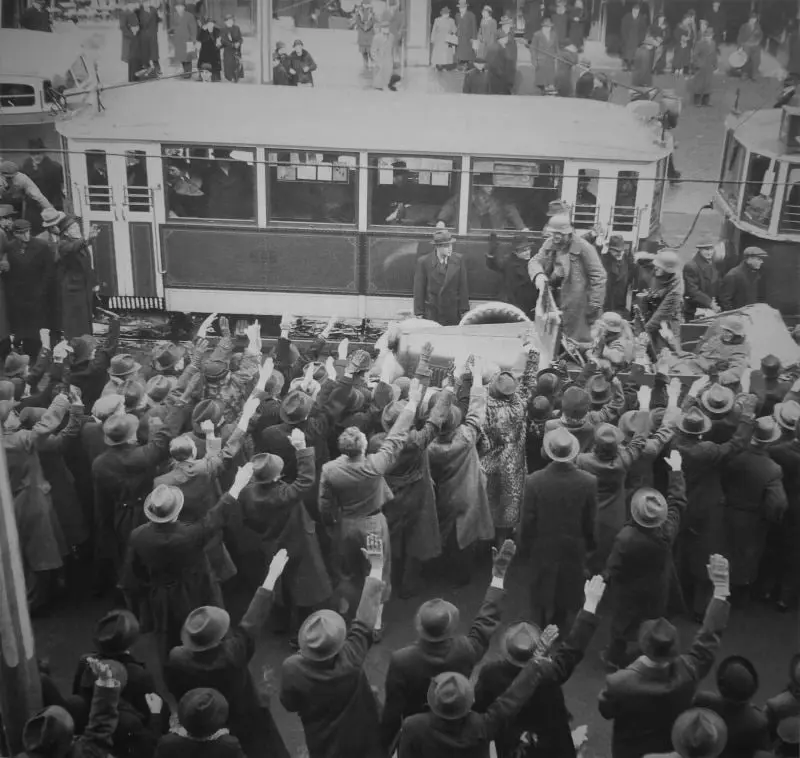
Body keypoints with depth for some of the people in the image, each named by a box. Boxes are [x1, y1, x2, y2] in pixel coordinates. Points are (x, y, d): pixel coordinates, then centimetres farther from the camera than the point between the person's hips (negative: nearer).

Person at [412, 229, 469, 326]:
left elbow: (463, 286, 3)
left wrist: (464, 310, 1)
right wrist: (419, 313, -4)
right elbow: (419, 289, -1)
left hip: (453, 314, 1)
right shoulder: (424, 262, -4)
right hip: (431, 313, -1)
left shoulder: (458, 260, 0)